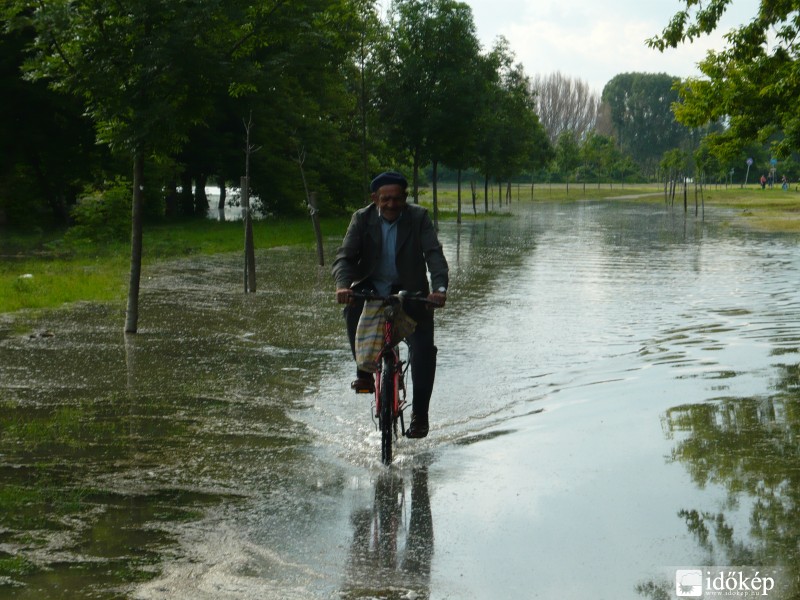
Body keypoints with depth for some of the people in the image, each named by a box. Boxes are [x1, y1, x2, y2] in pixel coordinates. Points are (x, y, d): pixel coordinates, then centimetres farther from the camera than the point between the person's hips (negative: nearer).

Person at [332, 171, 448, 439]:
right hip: (371, 289, 1)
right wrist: (343, 285, -36)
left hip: (410, 292, -1)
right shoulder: (362, 219, -6)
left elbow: (434, 254, -19)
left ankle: (420, 413, -3)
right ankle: (364, 371, -12)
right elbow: (344, 257, -14)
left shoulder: (418, 218, -9)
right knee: (353, 309, -31)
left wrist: (440, 288, -38)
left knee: (423, 347, -16)